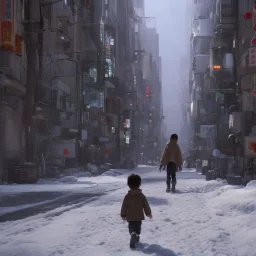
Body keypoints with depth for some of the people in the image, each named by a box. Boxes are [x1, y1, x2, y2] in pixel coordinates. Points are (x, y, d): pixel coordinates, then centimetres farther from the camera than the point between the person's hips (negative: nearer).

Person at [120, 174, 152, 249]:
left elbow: (124, 207, -3)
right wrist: (148, 213, 12)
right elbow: (146, 206, -3)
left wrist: (123, 215, 11)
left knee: (132, 229, 3)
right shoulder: (141, 196, -9)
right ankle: (136, 239, 31)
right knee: (138, 228, 20)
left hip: (130, 217, -1)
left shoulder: (127, 196, -9)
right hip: (139, 216, 1)